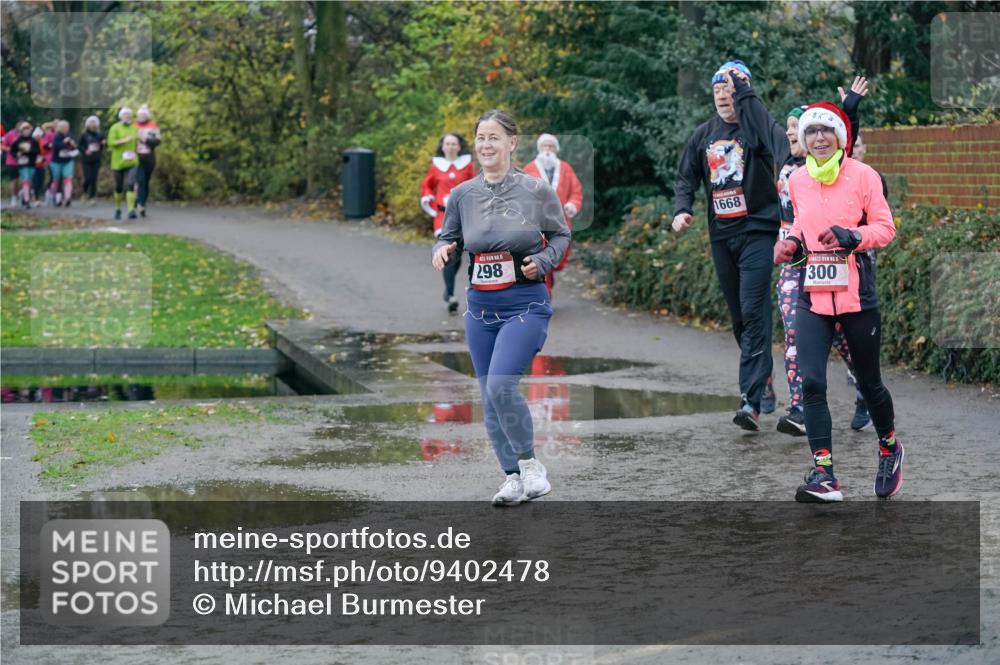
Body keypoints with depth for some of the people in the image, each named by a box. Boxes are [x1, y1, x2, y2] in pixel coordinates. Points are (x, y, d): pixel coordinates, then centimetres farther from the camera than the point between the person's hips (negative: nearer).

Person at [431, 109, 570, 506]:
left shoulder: (536, 190, -6)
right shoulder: (463, 194, 3)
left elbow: (561, 236, 5)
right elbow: (450, 237, 13)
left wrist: (542, 261, -13)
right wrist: (442, 251, -9)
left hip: (525, 304, -5)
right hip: (480, 307, 5)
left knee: (500, 386, -19)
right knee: (490, 399, 6)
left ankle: (529, 463, 2)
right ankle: (513, 477, 18)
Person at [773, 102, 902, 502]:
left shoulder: (862, 176, -4)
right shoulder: (797, 181, 8)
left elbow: (885, 227, -3)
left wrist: (851, 236, -20)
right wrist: (792, 244, 2)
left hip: (856, 293, -3)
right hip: (812, 295, 3)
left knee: (868, 382, 10)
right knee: (811, 382, -12)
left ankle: (889, 447, 38)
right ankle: (824, 476, -11)